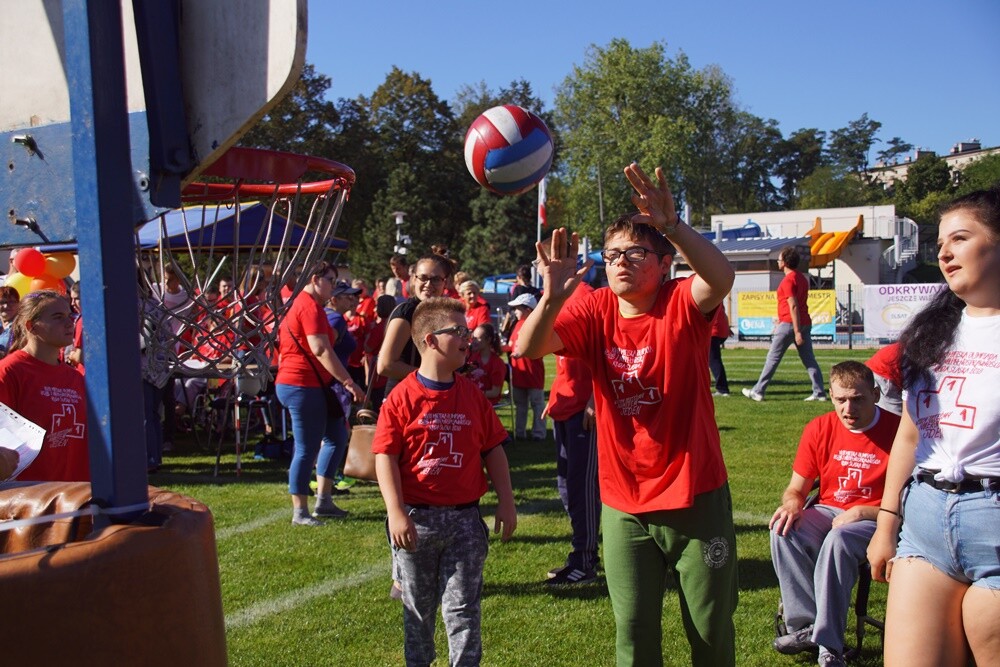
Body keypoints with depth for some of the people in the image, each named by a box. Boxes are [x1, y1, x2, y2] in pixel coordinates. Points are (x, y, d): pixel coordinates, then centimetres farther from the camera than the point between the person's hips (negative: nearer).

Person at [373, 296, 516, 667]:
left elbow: (494, 449, 7)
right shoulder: (402, 397, -9)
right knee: (418, 607, 15)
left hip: (464, 517, 2)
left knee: (463, 608, 5)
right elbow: (385, 456, -11)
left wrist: (506, 501, 3)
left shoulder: (472, 395, 2)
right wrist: (395, 512, -17)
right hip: (415, 518, -2)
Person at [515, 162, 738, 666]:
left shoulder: (683, 305, -11)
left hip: (696, 498, -2)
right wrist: (552, 297, -36)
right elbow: (526, 349, -18)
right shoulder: (594, 312, -3)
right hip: (624, 505, 3)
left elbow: (721, 277, -34)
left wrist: (672, 226, -50)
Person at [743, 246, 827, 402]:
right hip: (805, 323, 8)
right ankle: (819, 392, 2)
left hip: (789, 324, -8)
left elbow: (793, 306, -19)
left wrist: (797, 332, -21)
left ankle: (758, 392, 5)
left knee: (772, 359, 0)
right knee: (809, 360, 6)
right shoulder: (802, 278, 15)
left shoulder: (788, 280, -12)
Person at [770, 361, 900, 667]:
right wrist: (793, 504, -17)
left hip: (875, 520, -4)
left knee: (839, 539, -36)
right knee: (784, 532, -26)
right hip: (827, 512, 4)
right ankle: (807, 626, -17)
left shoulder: (898, 432, -12)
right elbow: (796, 488, 7)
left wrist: (862, 512, -22)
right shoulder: (819, 429, 0)